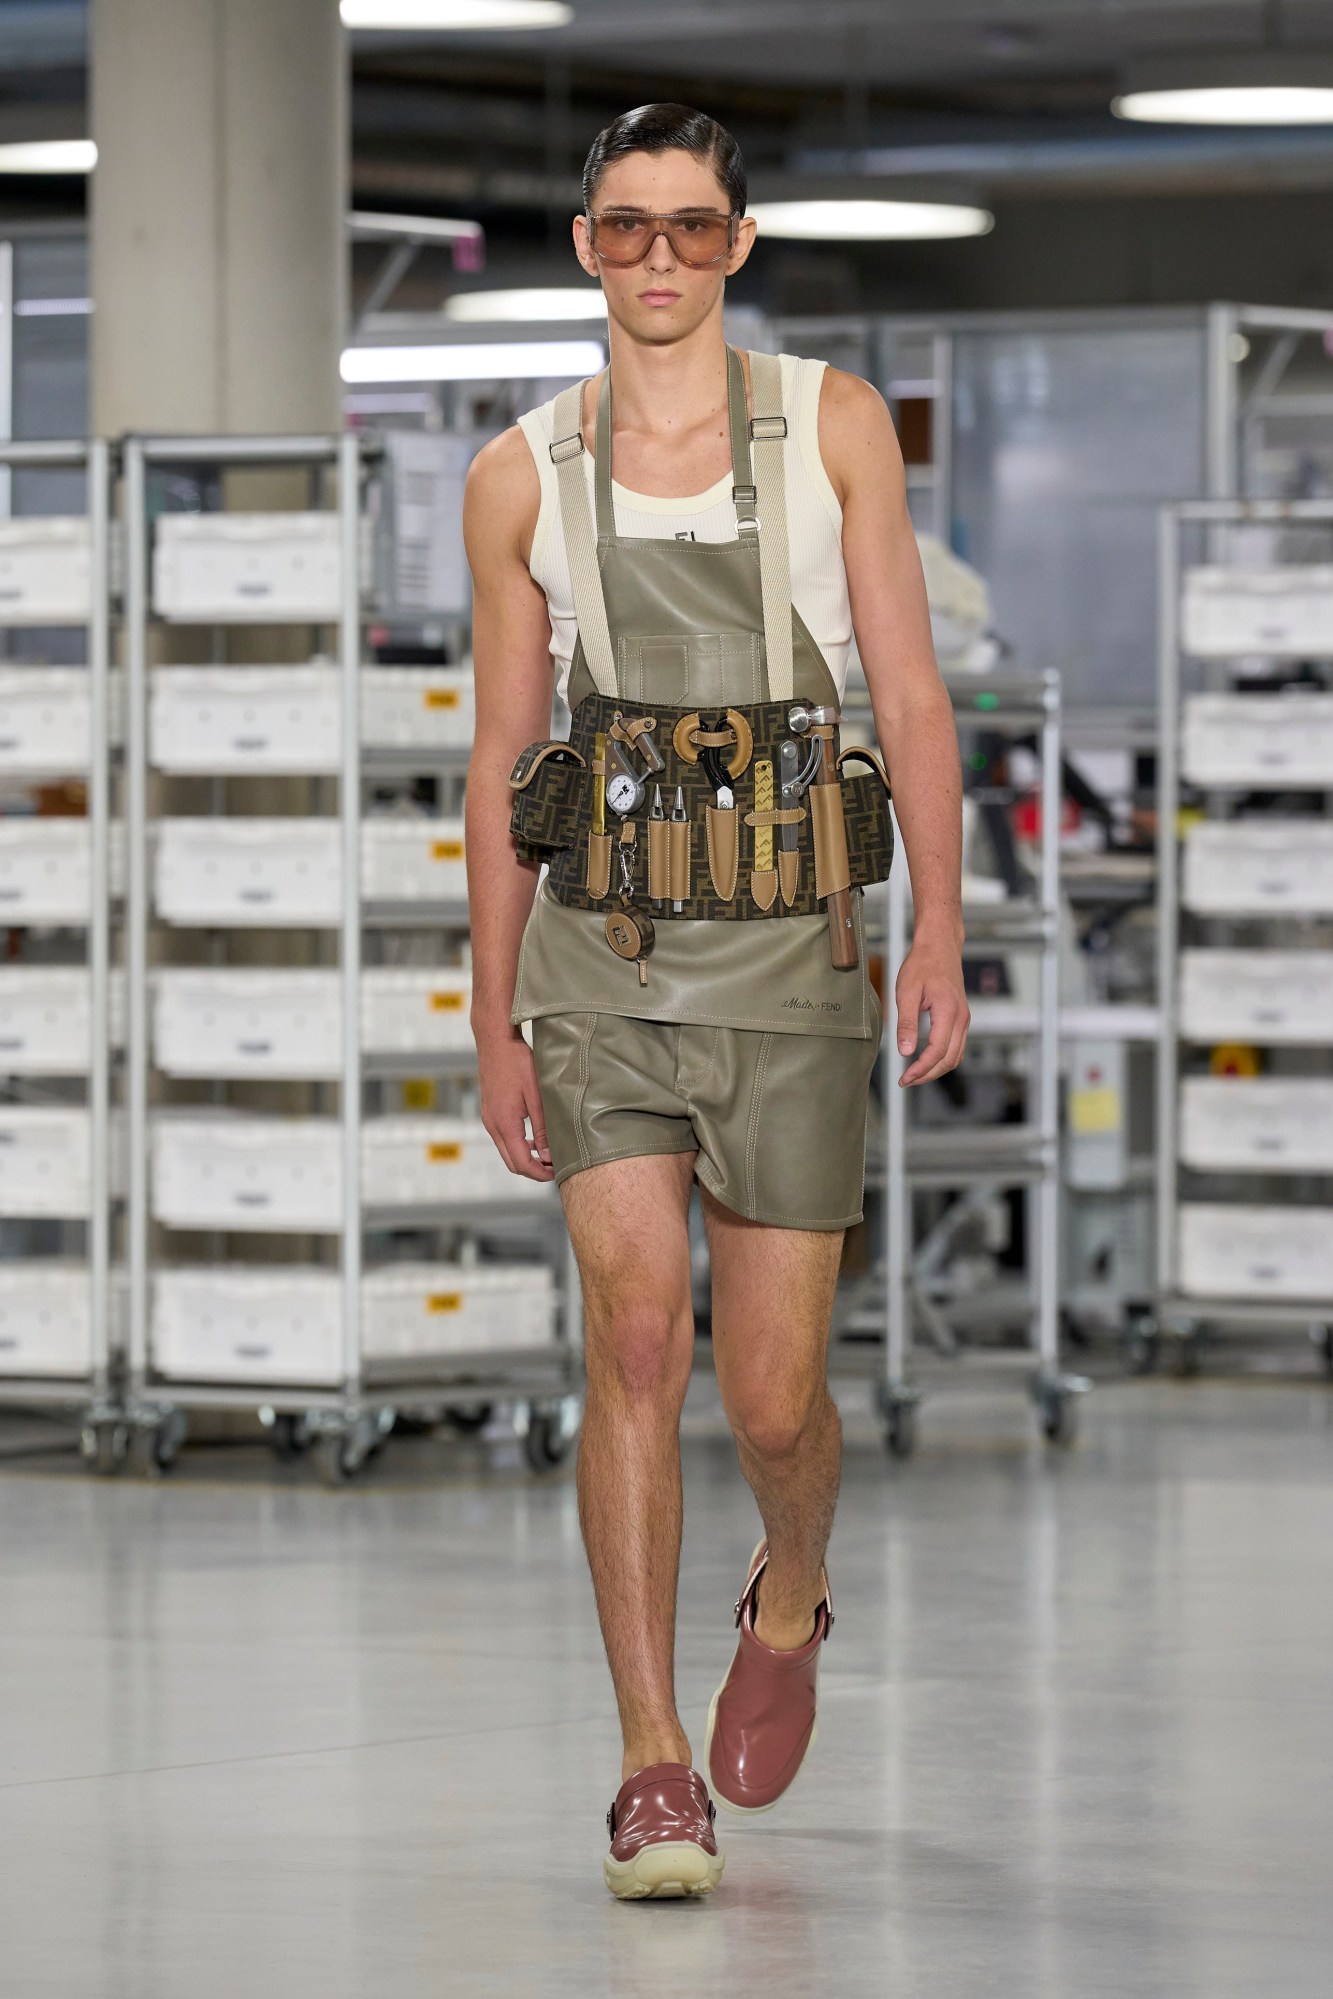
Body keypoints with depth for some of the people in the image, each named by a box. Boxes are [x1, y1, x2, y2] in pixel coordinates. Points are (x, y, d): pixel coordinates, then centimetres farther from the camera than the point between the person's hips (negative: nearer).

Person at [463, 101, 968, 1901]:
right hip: (603, 949, 0)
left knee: (774, 1397, 0)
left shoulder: (833, 425, 3)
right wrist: (494, 1025, 8)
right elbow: (502, 756, 10)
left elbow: (912, 696, 2)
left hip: (790, 956, 0)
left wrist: (941, 931, -9)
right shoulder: (522, 478, 6)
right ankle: (655, 1772, -10)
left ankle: (790, 1600, 36)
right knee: (637, 1337, -15)